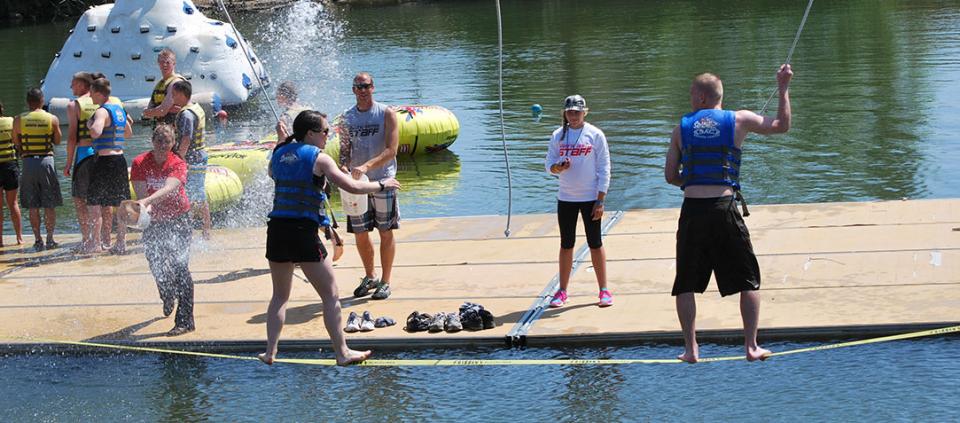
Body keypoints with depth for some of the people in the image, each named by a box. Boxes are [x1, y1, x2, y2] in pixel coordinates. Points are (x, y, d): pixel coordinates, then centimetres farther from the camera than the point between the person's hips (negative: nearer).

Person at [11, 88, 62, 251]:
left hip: (28, 162, 0)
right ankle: (50, 239, 7)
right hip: (46, 160, 0)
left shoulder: (19, 120, 0)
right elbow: (57, 141, 9)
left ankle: (38, 240, 5)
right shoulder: (52, 119, -1)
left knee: (33, 206, 6)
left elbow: (16, 142, 4)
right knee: (50, 205, 7)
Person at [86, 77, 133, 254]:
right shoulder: (119, 110, 13)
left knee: (94, 204, -3)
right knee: (120, 204, 10)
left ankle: (95, 244, -4)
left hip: (104, 160, -8)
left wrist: (89, 124, -11)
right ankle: (121, 242, 13)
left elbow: (96, 132, -31)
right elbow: (129, 133, 28)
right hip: (119, 159, 8)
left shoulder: (102, 112, -13)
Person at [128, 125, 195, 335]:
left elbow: (168, 189, -34)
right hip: (153, 221, 3)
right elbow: (141, 192, -19)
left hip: (177, 219, -3)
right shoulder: (140, 163, -10)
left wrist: (146, 202, -49)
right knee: (155, 263, 9)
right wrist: (145, 207, -42)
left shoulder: (178, 164, -17)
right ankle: (168, 297, 46)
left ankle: (185, 320, -16)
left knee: (179, 266, -15)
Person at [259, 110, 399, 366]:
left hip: (277, 230, 6)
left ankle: (270, 352, 13)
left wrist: (281, 142, 39)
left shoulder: (279, 155, 12)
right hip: (304, 231, -6)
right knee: (331, 296, 4)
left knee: (280, 296, 19)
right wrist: (382, 185, 4)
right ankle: (342, 352, 4)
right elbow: (351, 186, -10)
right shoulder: (318, 158, -5)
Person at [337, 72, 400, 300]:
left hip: (382, 180, -4)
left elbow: (391, 150, -14)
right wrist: (344, 166, -13)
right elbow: (345, 149, 10)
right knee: (360, 234, 8)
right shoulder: (347, 118, 7)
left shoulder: (386, 114, -5)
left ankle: (385, 282, 11)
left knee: (386, 233, 2)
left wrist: (367, 166, -26)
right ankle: (370, 277, 27)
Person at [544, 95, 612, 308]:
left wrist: (600, 200, -9)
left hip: (590, 198, -3)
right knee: (566, 245, 8)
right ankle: (562, 291, 15)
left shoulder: (595, 135, -4)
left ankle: (604, 290, 10)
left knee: (595, 244, 2)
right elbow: (549, 165, 7)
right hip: (565, 198, 3)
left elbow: (604, 169, -4)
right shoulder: (558, 135, 5)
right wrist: (558, 167, -17)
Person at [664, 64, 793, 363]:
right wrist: (783, 88, 27)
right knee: (748, 280, 11)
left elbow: (670, 176, 10)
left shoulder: (682, 127, 8)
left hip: (692, 210, 1)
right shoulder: (740, 120, 5)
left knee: (686, 283, 10)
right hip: (724, 208, -1)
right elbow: (782, 125, 17)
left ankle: (690, 348, 8)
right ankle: (751, 346, 8)